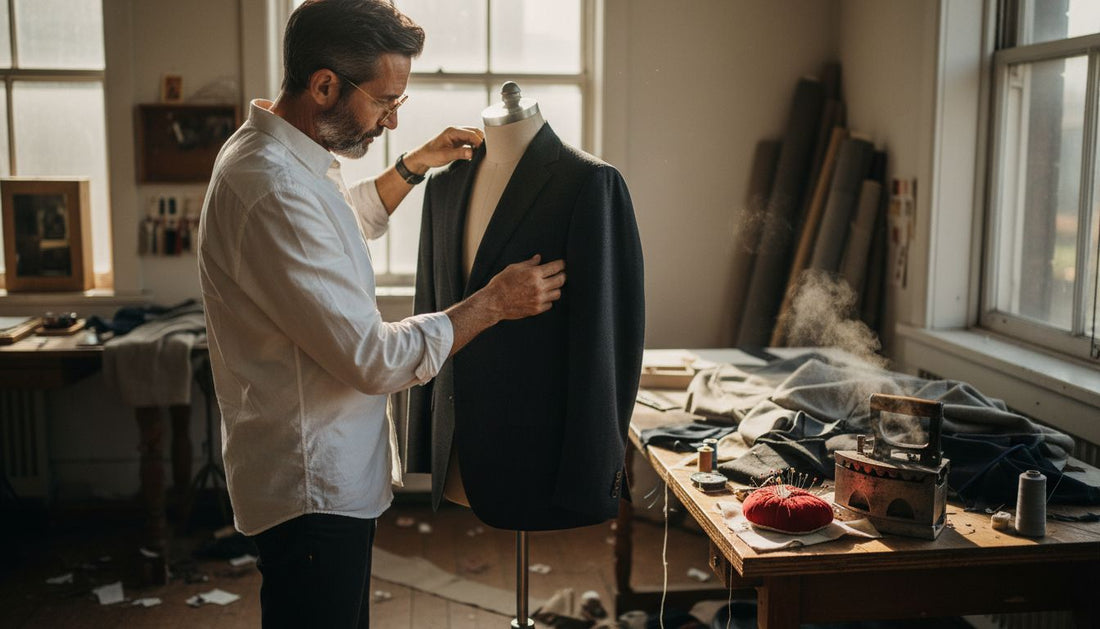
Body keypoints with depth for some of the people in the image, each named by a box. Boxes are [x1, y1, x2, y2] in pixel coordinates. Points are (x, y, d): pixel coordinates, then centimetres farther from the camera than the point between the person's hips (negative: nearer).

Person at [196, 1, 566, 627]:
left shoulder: (289, 158, 6)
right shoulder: (274, 191, -27)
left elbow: (354, 218, 30)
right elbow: (376, 359, -27)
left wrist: (416, 163, 16)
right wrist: (493, 303, -16)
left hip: (335, 475, 10)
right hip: (313, 489, -10)